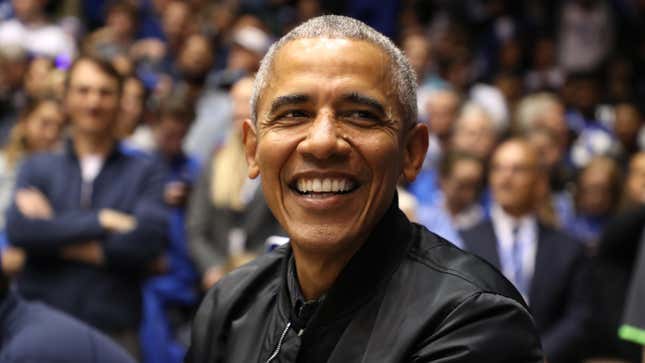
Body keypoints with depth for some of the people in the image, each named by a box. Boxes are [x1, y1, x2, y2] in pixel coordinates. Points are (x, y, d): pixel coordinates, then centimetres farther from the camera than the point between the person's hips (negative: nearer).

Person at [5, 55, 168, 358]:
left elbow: (149, 239, -9)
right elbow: (19, 230, -7)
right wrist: (102, 221, -10)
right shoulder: (36, 169, 11)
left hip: (115, 333, -1)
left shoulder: (145, 172, 7)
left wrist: (57, 238, -6)